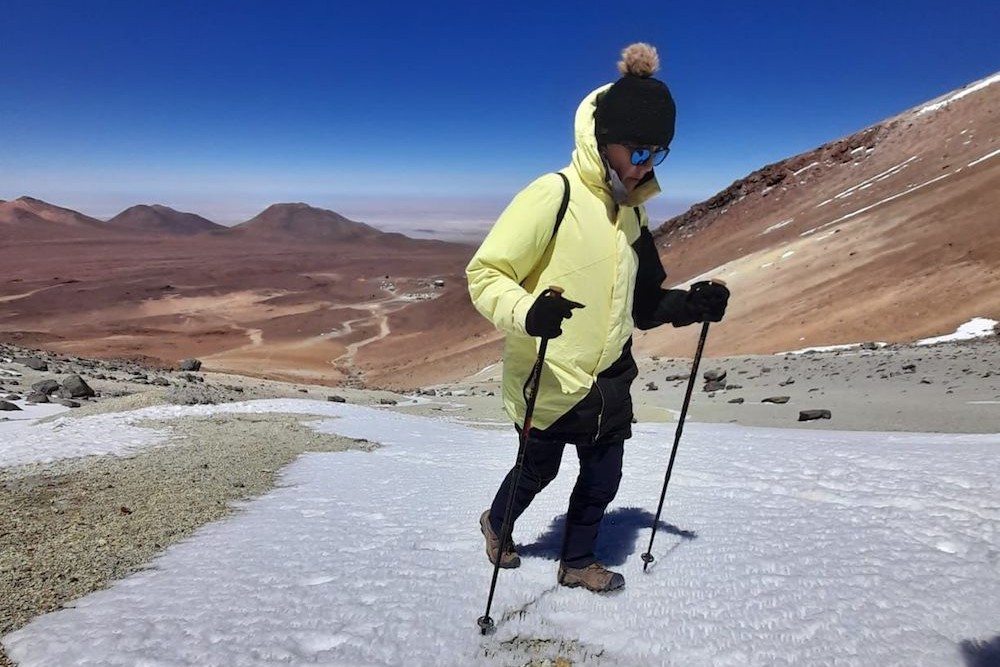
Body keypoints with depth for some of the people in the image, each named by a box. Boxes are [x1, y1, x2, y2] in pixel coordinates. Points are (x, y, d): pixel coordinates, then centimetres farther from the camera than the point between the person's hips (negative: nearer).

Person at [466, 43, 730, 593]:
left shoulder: (629, 210, 7)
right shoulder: (552, 196, -18)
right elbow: (484, 274, -20)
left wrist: (691, 304, 0)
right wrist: (527, 311, -38)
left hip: (609, 378, 6)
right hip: (550, 381, -6)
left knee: (602, 479, 14)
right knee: (538, 471, 16)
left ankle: (577, 561, 39)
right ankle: (496, 525, 48)